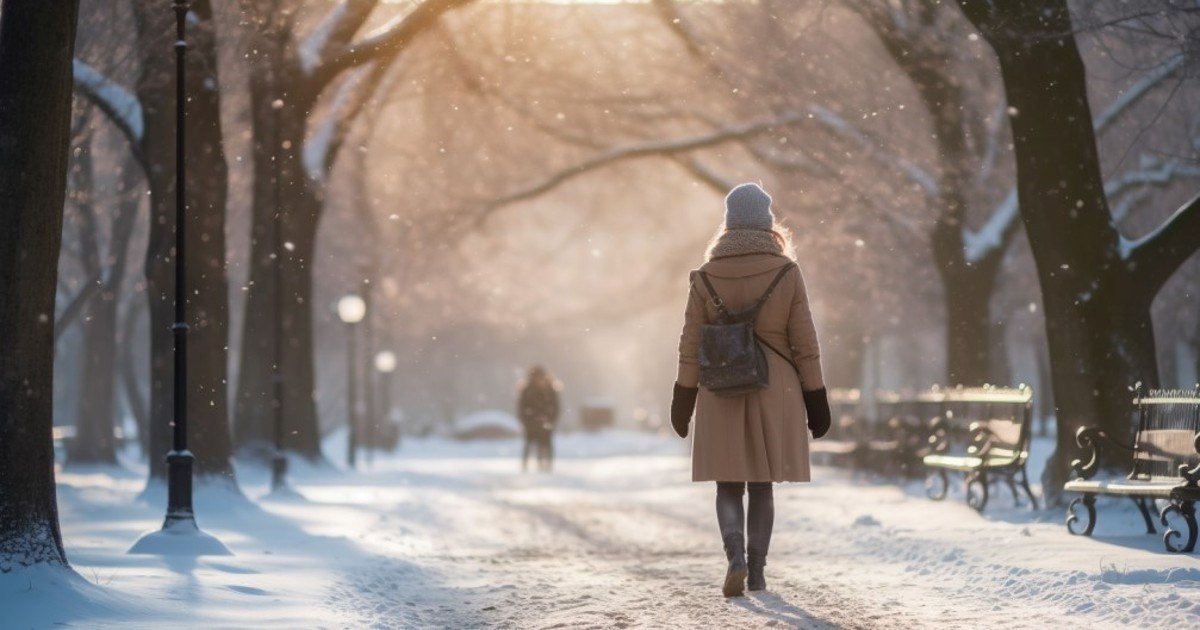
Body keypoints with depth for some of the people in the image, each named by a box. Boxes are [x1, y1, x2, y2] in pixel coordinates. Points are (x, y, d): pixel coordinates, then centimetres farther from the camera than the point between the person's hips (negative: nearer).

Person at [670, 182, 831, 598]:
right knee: (762, 485, 10)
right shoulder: (786, 272, -5)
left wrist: (683, 399, 7)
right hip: (775, 392, 0)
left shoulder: (705, 276, -3)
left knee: (728, 484, 8)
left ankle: (736, 558, -12)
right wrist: (816, 399, 4)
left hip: (721, 393, 0)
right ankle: (757, 571, 10)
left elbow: (691, 344, -1)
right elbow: (804, 342, -3)